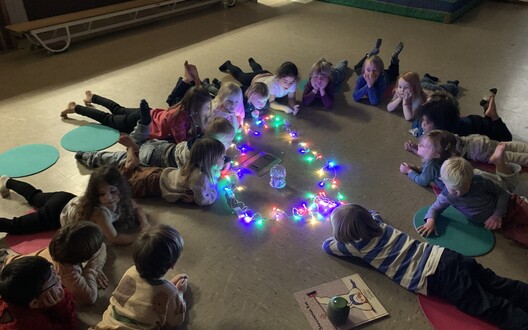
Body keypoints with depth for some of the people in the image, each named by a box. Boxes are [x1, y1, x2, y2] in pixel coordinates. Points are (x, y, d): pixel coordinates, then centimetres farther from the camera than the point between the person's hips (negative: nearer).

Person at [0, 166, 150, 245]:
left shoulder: (121, 199, -22)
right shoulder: (99, 212, -42)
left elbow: (137, 208, -6)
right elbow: (114, 238, -41)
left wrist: (145, 225, -25)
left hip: (68, 201, 7)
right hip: (57, 213, -7)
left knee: (35, 196, 32)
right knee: (14, 226, 5)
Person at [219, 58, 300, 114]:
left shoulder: (292, 83, -39)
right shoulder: (273, 83, -52)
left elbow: (291, 98, -27)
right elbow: (271, 102, -43)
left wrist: (293, 106, -49)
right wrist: (284, 108, -60)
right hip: (254, 79, -4)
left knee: (258, 69, 42)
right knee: (239, 74, 30)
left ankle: (252, 61, 72)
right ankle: (228, 65, 59)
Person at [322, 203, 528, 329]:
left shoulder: (358, 246, -3)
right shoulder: (377, 222, 16)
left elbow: (326, 245, 11)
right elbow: (372, 212, 42)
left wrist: (341, 237, 29)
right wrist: (354, 215, 36)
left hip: (433, 278, -7)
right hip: (442, 255, 7)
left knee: (491, 307, -10)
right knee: (497, 285, 6)